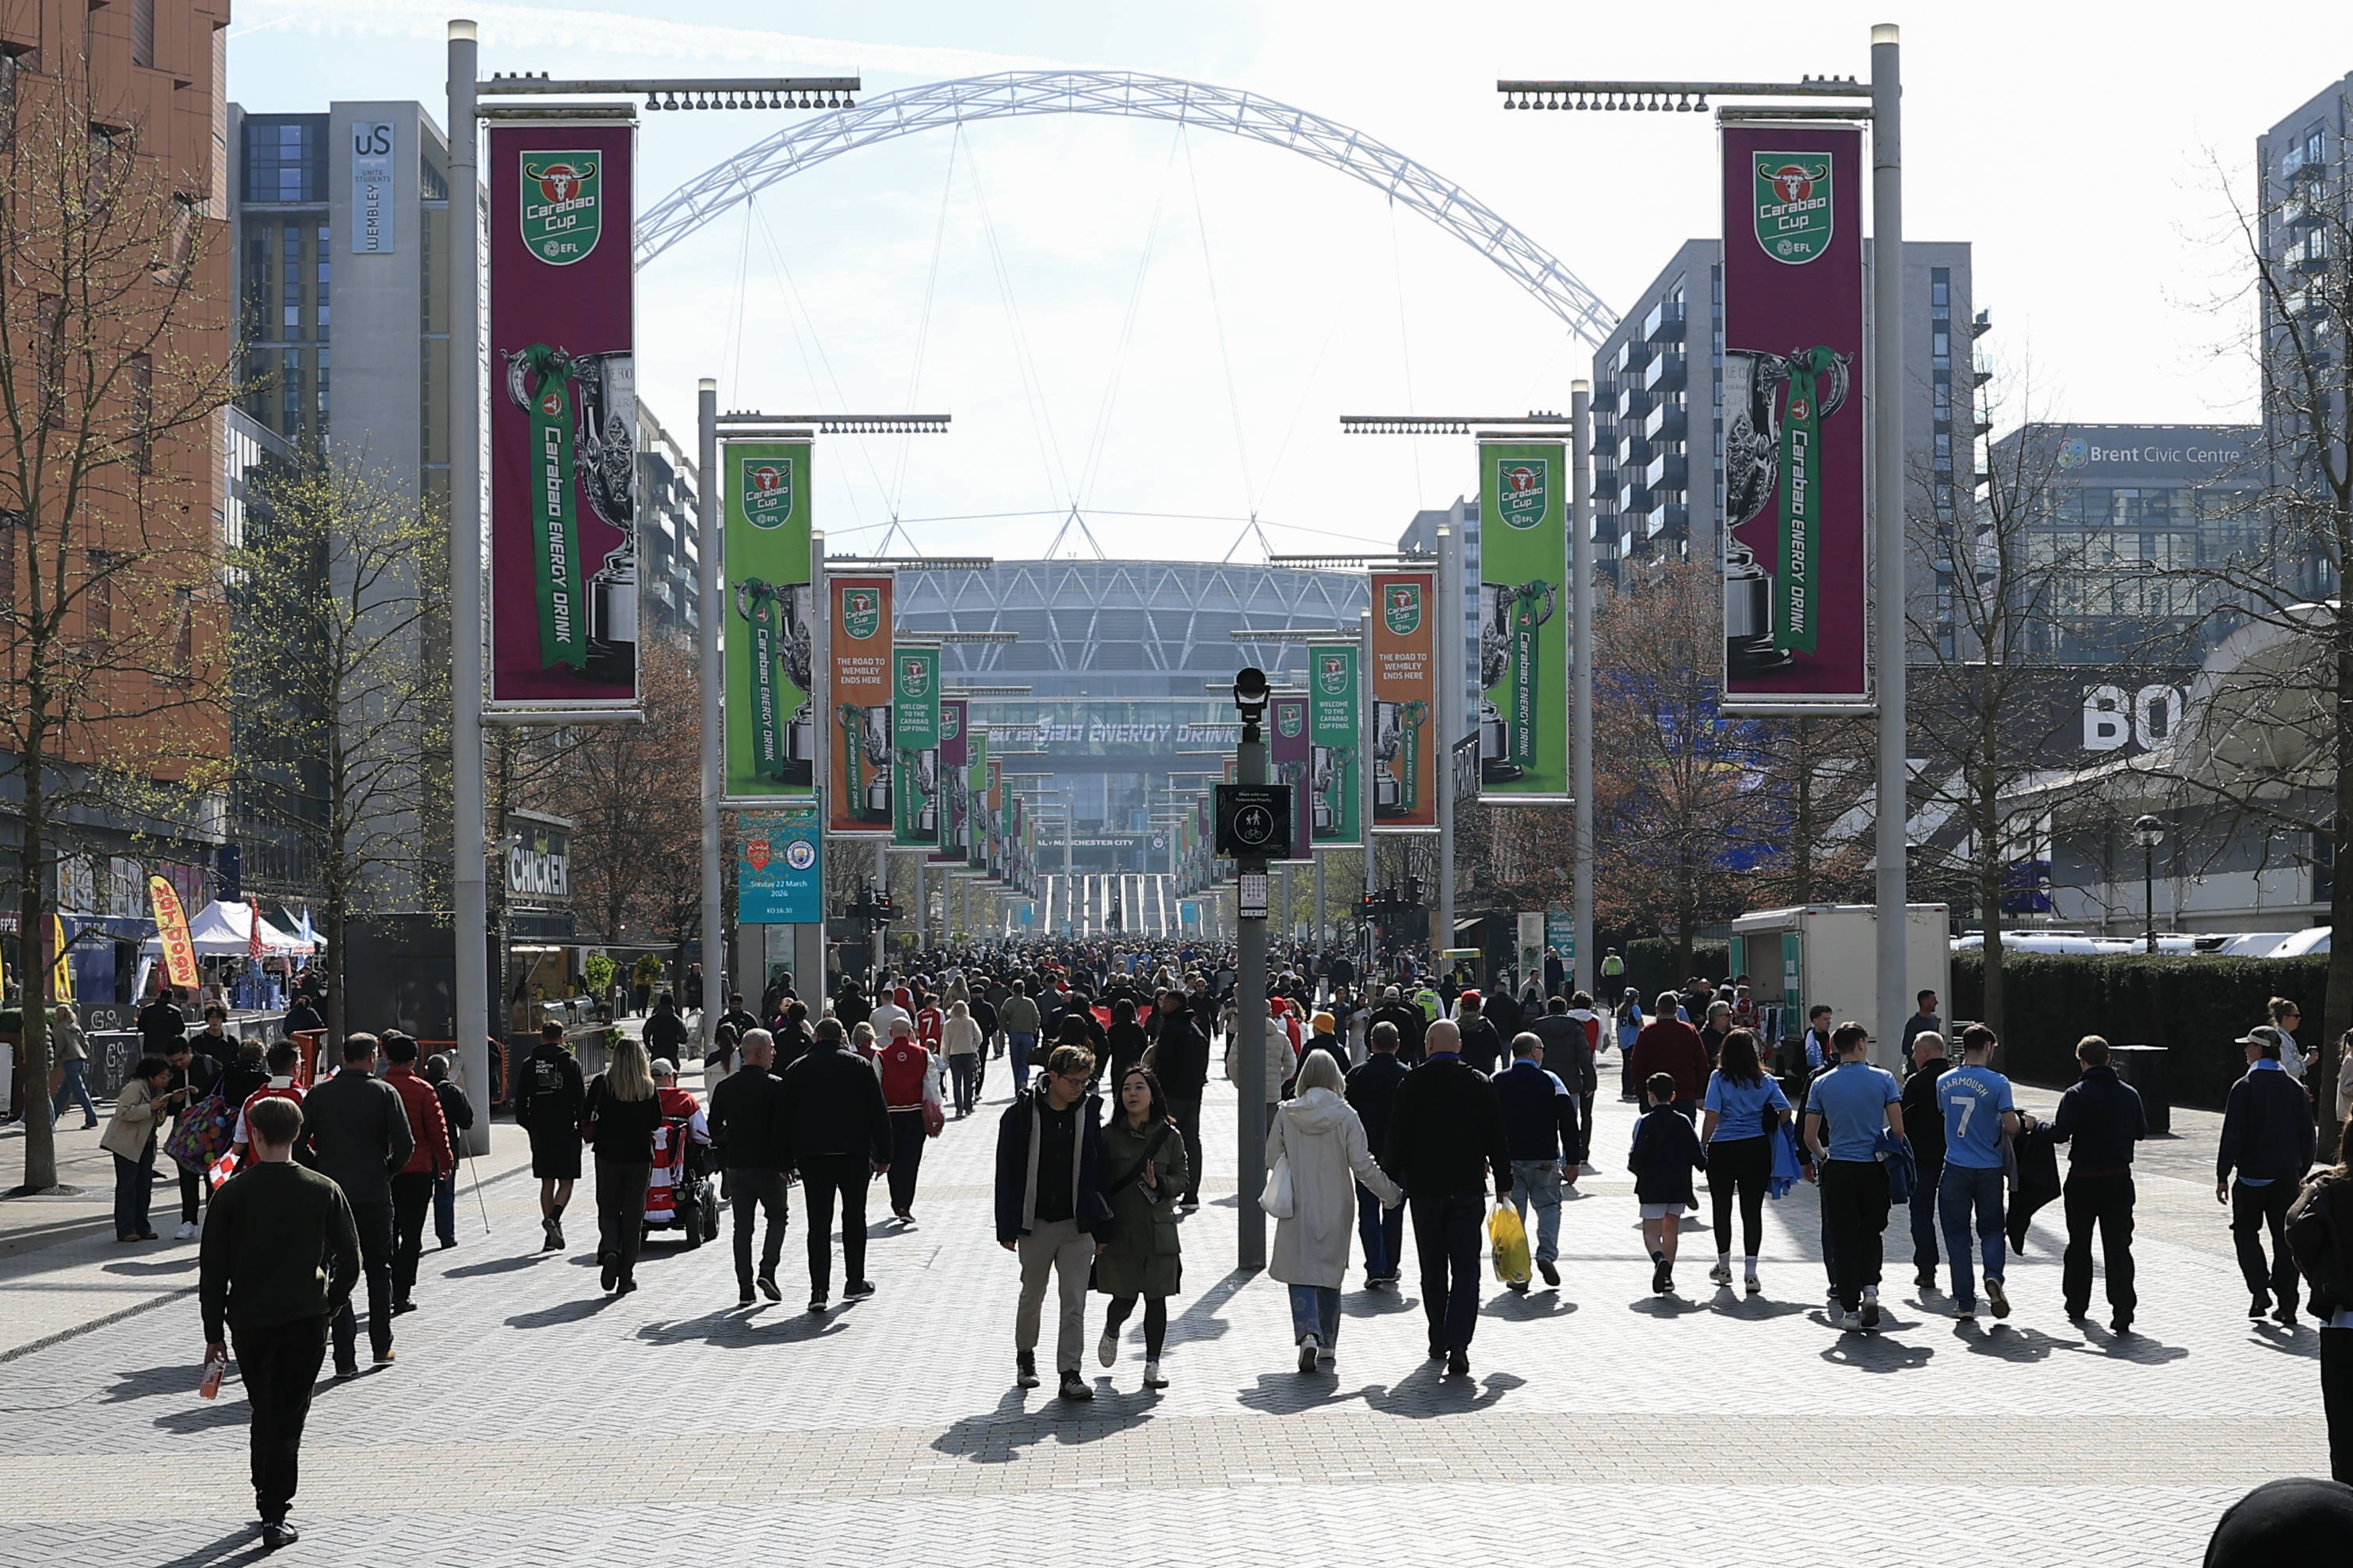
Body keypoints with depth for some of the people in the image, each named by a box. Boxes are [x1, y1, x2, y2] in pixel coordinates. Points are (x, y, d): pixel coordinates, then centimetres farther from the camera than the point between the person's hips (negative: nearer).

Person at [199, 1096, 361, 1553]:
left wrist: (214, 1332, 6)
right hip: (307, 1319, -1)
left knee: (264, 1411, 18)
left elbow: (212, 1268, -2)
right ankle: (275, 1515, -3)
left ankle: (267, 1499, 28)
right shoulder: (324, 1191, -4)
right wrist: (330, 1305, 16)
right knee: (289, 1416, 3)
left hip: (249, 1321, 1)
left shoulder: (232, 1193, -5)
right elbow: (350, 1258, 0)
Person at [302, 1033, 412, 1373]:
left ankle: (345, 1357, 1)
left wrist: (321, 1171, 9)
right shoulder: (384, 1093, -4)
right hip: (374, 1193, -1)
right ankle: (382, 1347, 16)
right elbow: (405, 1144, -12)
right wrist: (387, 1170, 6)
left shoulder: (317, 1094, 2)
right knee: (378, 1269, 16)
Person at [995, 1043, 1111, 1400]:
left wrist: (1100, 1226, 4)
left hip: (1077, 1226, 1)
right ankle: (1025, 1358, 35)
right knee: (1031, 1297, 14)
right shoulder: (1020, 1115, -7)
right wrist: (1007, 1228, -5)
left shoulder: (1089, 1114, 0)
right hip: (1035, 1224, -1)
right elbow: (1006, 1173, -3)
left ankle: (1070, 1374, -2)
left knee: (1074, 1303, -4)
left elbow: (1098, 1171, 6)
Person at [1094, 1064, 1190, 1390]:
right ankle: (1111, 1331, 35)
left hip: (1159, 1231, 1)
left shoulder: (1170, 1136, 3)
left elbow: (1180, 1182, 6)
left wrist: (1159, 1185, -15)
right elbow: (1097, 1183, 2)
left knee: (1157, 1300, 0)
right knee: (1125, 1299, 0)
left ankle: (1152, 1366, 10)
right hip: (1120, 1231, -1)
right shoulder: (1109, 1135, 0)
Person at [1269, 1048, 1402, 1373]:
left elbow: (1272, 1159, 2)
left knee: (1301, 1272, 1)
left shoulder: (1286, 1114, -7)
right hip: (1335, 1209, 1)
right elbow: (1363, 1166, -10)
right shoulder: (1345, 1116, -10)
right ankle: (1328, 1342, 25)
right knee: (1331, 1272, 16)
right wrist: (1392, 1194, 2)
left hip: (1297, 1209, -1)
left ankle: (1307, 1334, -22)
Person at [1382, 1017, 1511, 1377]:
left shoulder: (1412, 1084, -5)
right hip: (1468, 1188, 0)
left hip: (1424, 1188, 0)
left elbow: (1397, 1141, -3)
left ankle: (1438, 1341, 22)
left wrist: (1390, 1180, 8)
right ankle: (1458, 1343, -16)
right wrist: (1503, 1184, 11)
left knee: (1433, 1270, 13)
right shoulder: (1480, 1084, 0)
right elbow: (1497, 1140, 3)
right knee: (1465, 1270, -1)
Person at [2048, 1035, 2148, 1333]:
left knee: (2079, 1244, 14)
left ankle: (2076, 1305, 24)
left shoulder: (2077, 1094, -11)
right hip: (2119, 1179, 2)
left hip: (2083, 1179, -2)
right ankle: (2123, 1311, -9)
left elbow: (2059, 1134, -18)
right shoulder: (2129, 1093, 2)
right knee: (2118, 1245, 1)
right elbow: (2141, 1131, 12)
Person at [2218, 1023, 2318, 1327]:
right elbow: (2307, 1133, 9)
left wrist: (2223, 1176, -7)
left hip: (2253, 1174, -4)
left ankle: (2260, 1291, -4)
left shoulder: (2245, 1087, -11)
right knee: (2284, 1238, 8)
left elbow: (2232, 1135, -12)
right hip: (2287, 1175, 4)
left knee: (2246, 1230, 12)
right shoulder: (2294, 1088, 5)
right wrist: (2301, 1171, 19)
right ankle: (2287, 1306, 7)